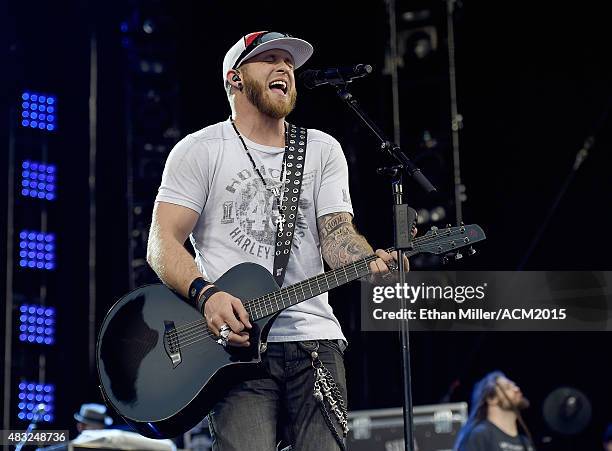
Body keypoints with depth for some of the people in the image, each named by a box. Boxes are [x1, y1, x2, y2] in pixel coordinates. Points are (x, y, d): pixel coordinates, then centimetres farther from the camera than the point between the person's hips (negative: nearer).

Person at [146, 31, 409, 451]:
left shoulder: (323, 150, 16)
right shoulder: (199, 150, 6)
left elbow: (336, 235, 6)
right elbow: (162, 243, -1)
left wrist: (372, 261, -18)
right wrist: (205, 294, -20)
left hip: (314, 338, 3)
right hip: (235, 337, -3)